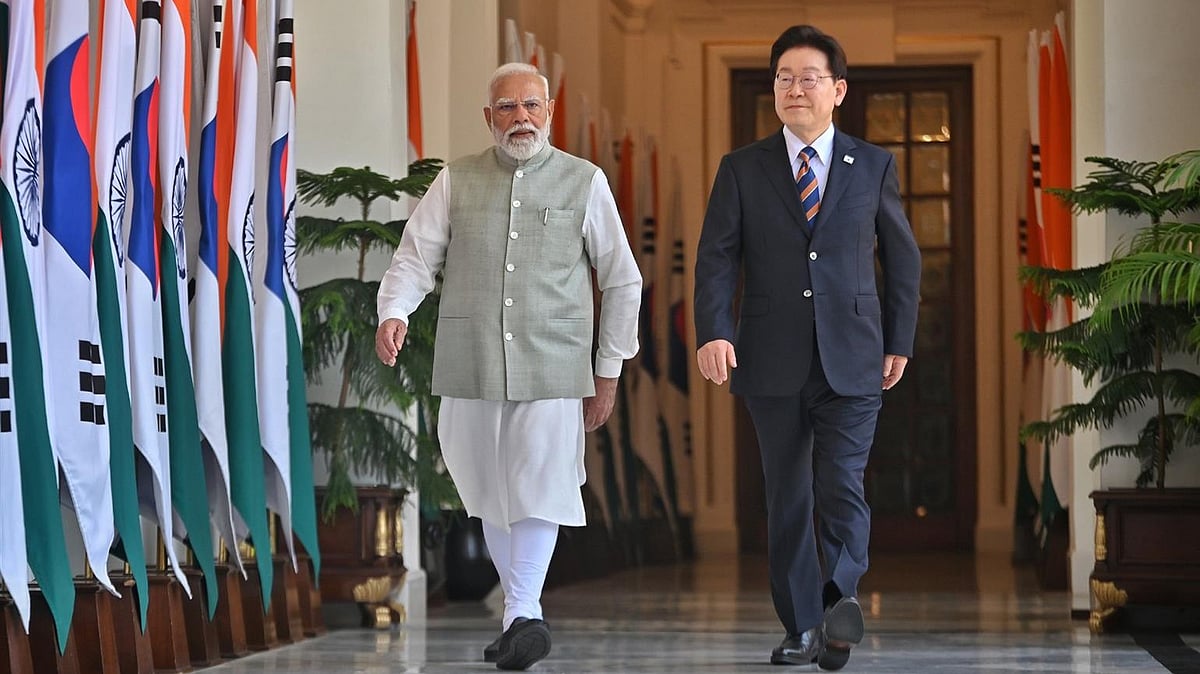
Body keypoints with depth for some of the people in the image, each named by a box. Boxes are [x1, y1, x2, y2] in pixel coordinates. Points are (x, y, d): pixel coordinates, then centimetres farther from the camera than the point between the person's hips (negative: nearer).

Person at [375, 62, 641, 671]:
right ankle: (526, 615, 18)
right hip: (469, 369, 2)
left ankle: (522, 614, -12)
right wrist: (393, 313, -17)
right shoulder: (456, 182, 9)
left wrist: (608, 371, 8)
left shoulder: (584, 183, 6)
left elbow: (621, 280, 10)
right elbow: (416, 257, 4)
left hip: (552, 368, -2)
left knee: (540, 489, -12)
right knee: (489, 496, 7)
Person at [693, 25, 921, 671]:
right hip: (772, 363, 1)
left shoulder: (873, 166, 6)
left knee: (843, 486, -15)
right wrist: (713, 333, -17)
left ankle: (839, 600, -26)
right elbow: (717, 257, -3)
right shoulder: (742, 169, 5)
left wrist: (899, 341, 10)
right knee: (787, 497, 7)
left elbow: (902, 258, 13)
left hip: (852, 361, -1)